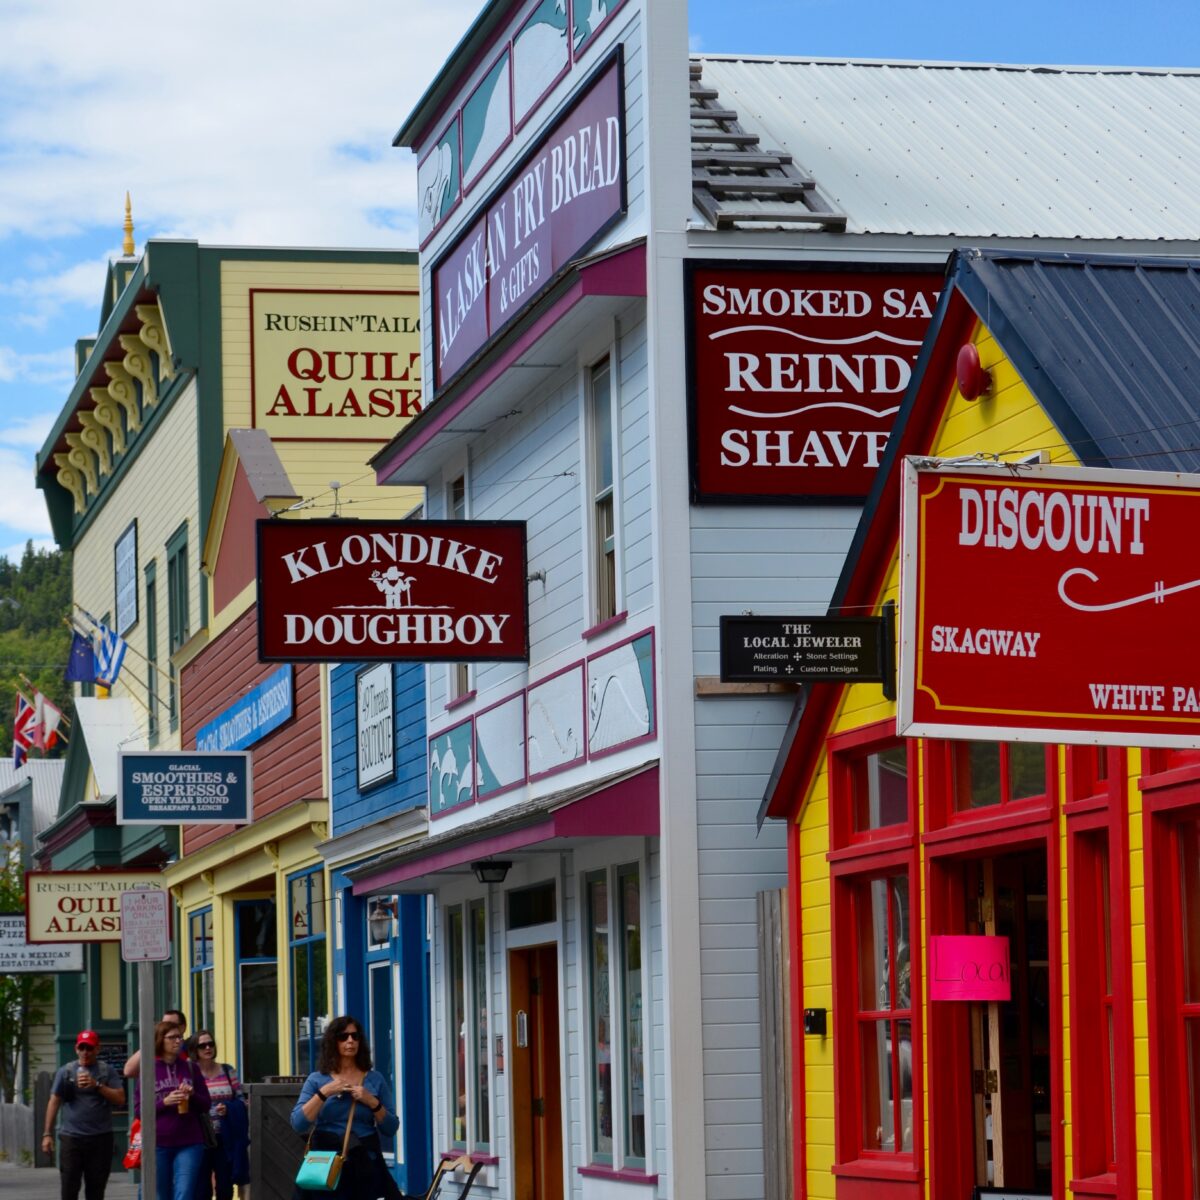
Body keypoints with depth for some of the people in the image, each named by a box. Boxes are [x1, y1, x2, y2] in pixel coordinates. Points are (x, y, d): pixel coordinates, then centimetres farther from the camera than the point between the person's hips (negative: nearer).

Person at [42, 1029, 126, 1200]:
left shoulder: (107, 1071, 7)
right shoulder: (66, 1072, 7)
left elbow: (120, 1099, -1)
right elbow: (54, 1102, 7)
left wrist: (97, 1085, -14)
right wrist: (48, 1133, 0)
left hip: (100, 1139, 0)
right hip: (71, 1137, 0)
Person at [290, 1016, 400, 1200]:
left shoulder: (375, 1079, 9)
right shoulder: (316, 1080, 7)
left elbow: (391, 1129, 6)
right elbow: (298, 1124, -6)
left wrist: (372, 1102, -9)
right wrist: (324, 1093, -13)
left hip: (365, 1164, 1)